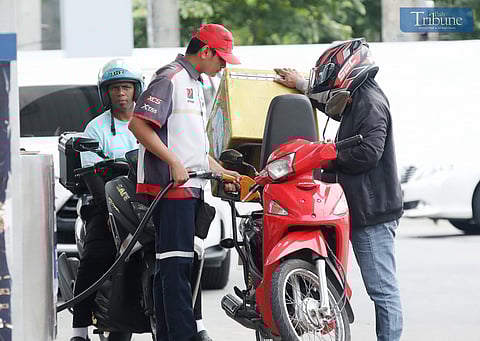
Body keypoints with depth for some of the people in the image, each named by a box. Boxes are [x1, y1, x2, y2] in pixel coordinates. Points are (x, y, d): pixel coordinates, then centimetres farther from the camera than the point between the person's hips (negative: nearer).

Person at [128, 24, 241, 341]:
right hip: (171, 185, -10)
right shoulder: (170, 79, -9)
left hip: (189, 186, 10)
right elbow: (138, 124, -18)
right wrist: (174, 163, -21)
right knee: (176, 261, -13)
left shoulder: (195, 85, 23)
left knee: (170, 264, 10)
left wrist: (221, 171, 23)